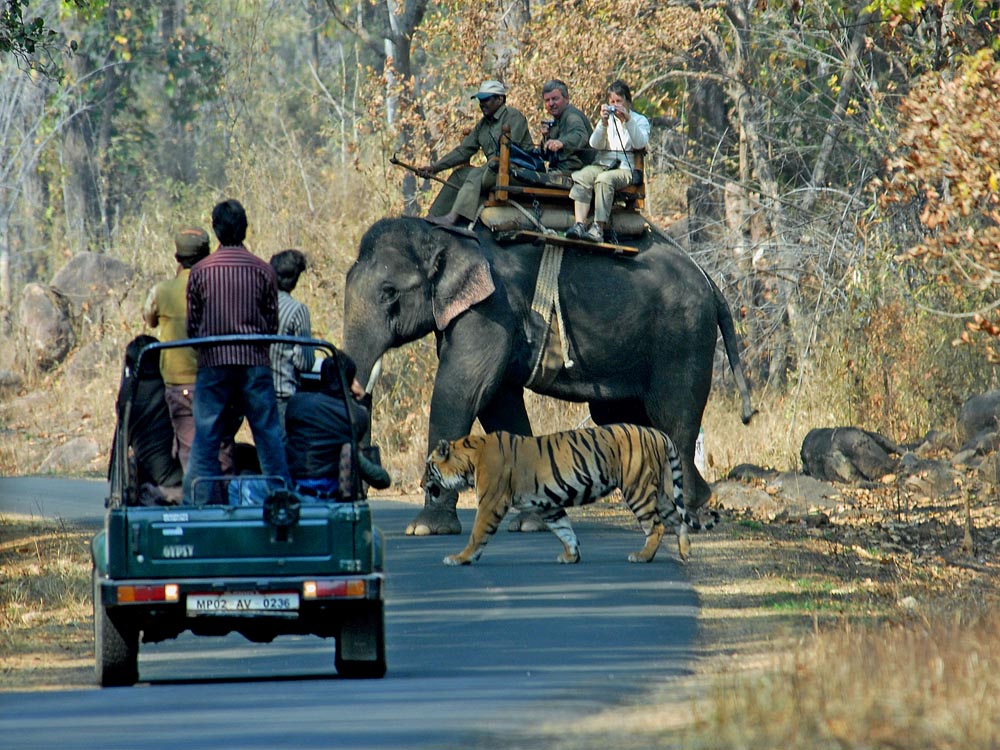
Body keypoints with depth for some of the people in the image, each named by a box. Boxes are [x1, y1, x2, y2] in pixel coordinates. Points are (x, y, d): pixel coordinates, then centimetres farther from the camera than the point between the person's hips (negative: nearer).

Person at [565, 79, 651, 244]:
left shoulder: (639, 120, 12)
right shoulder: (607, 119, 20)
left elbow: (640, 143, -9)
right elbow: (595, 144, 3)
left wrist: (627, 120, -19)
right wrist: (603, 123, -13)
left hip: (624, 169, -3)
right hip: (601, 165, 3)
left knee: (604, 180, -35)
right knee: (581, 177, -29)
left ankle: (598, 229, -41)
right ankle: (579, 224, -38)